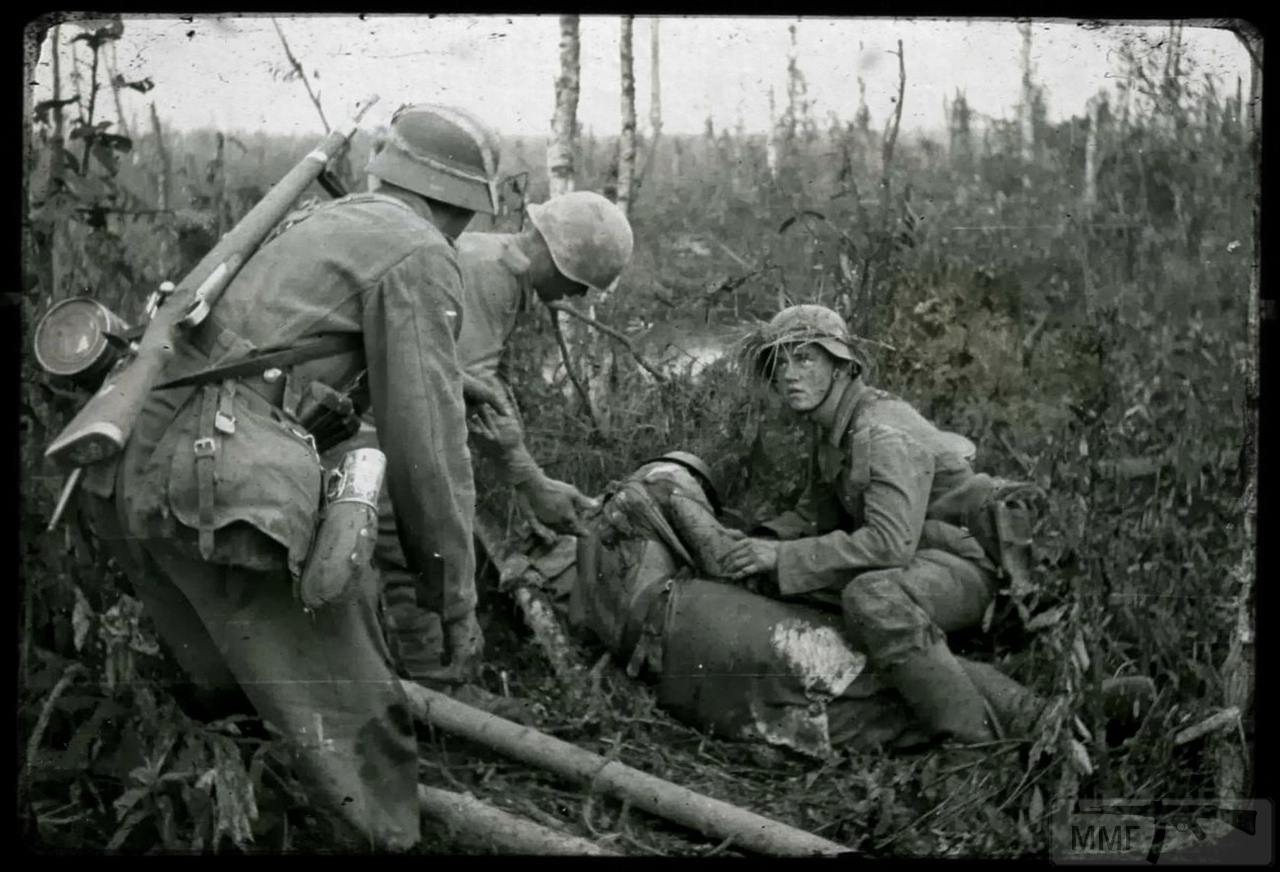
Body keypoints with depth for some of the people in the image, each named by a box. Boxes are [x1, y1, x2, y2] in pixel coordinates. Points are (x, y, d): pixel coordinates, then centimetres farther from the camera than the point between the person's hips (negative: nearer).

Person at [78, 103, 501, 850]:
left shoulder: (317, 225, 26)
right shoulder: (421, 259, 0)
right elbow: (428, 438, -4)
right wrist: (459, 596, 4)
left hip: (133, 475, 9)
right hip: (223, 494, -9)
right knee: (355, 718, 3)